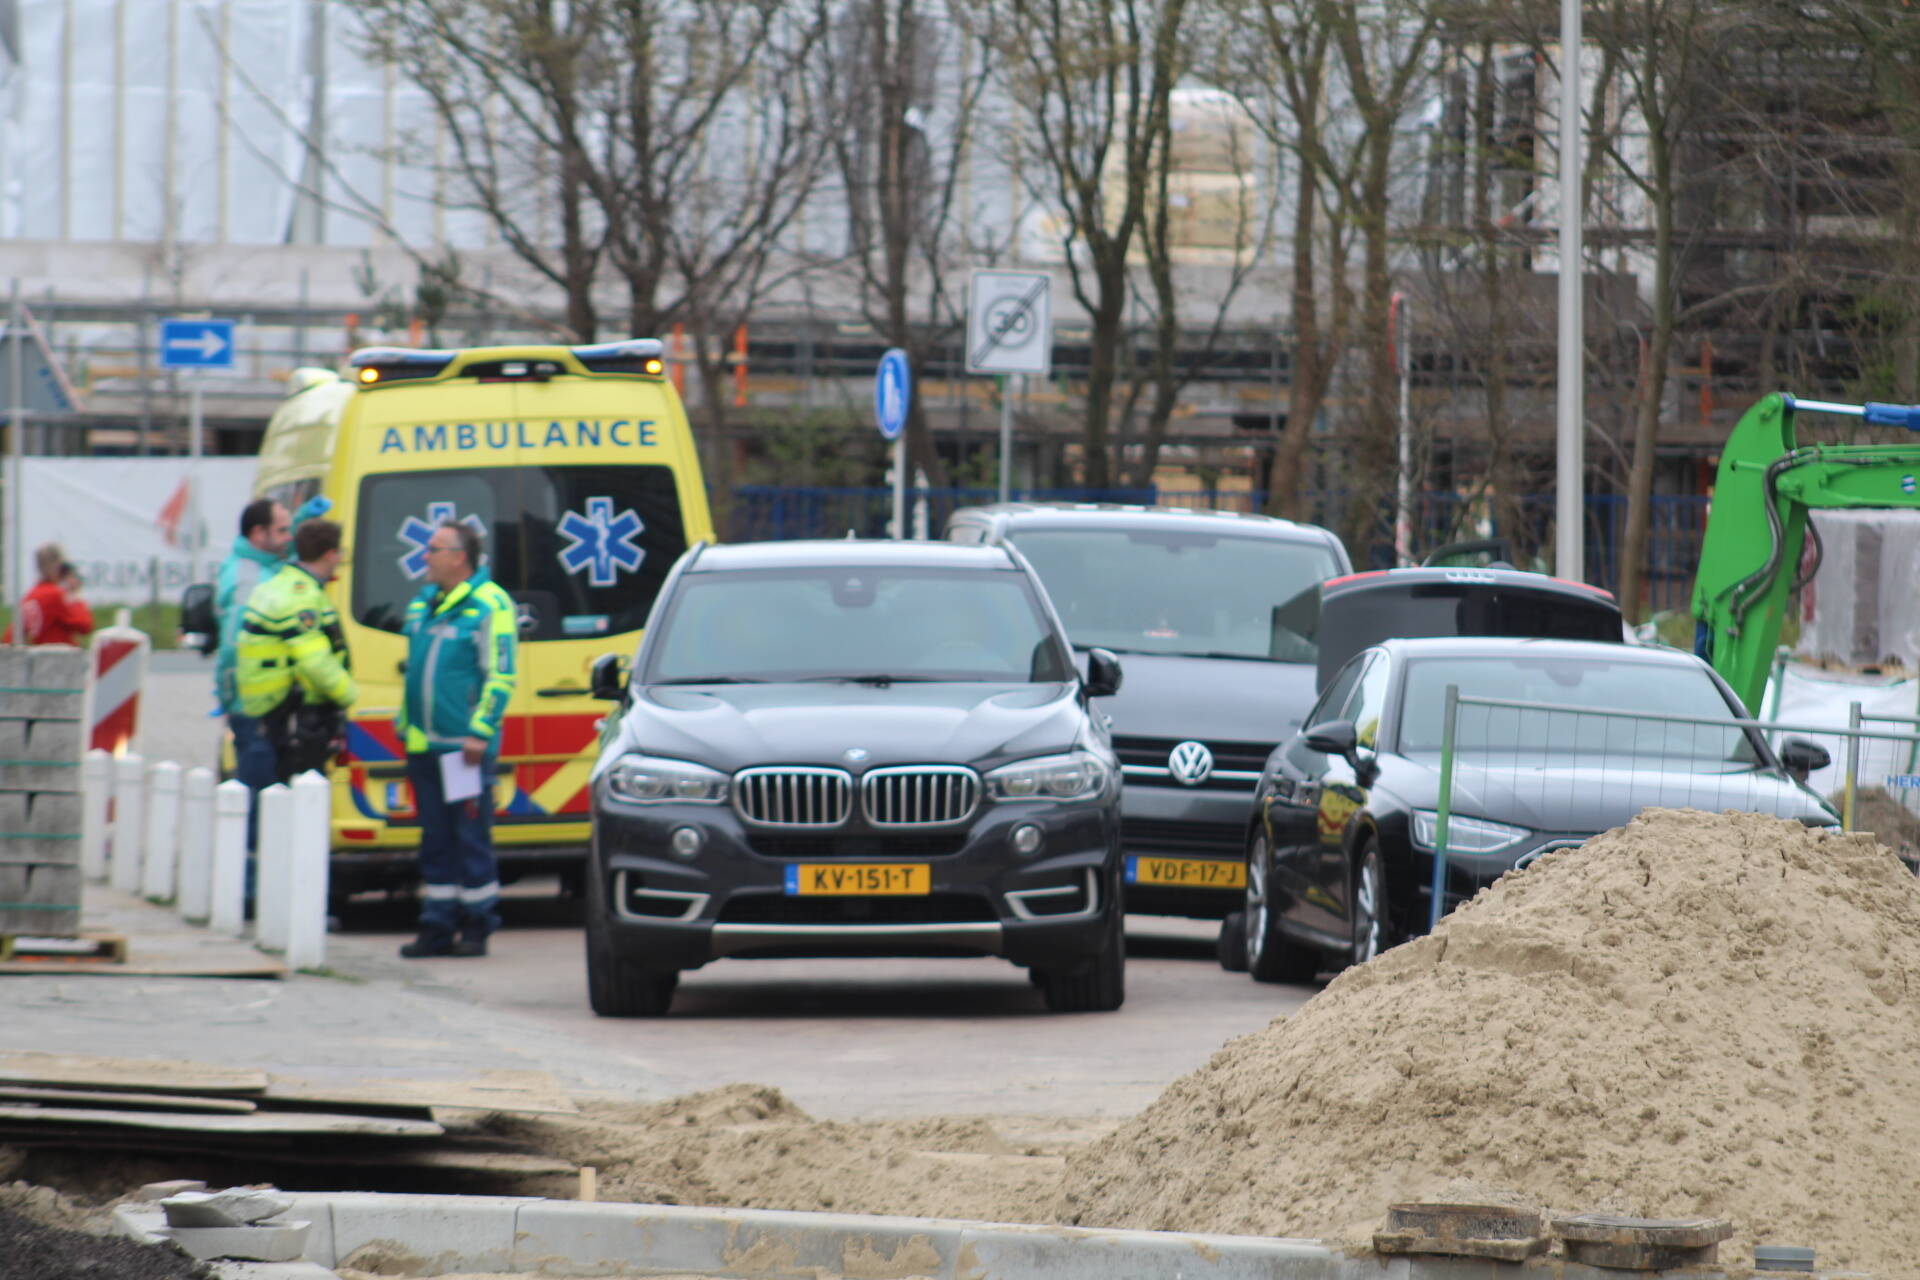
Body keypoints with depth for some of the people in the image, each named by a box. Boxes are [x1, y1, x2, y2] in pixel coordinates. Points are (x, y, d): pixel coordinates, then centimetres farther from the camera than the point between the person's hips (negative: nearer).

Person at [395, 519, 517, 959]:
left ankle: (476, 928, 3)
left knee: (471, 837, -3)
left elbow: (500, 676, -10)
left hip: (466, 746, -7)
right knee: (435, 840, 9)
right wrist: (406, 726, 17)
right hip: (424, 747, 7)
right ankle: (437, 927, 13)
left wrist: (480, 732, -16)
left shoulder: (490, 606, -7)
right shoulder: (422, 606, 17)